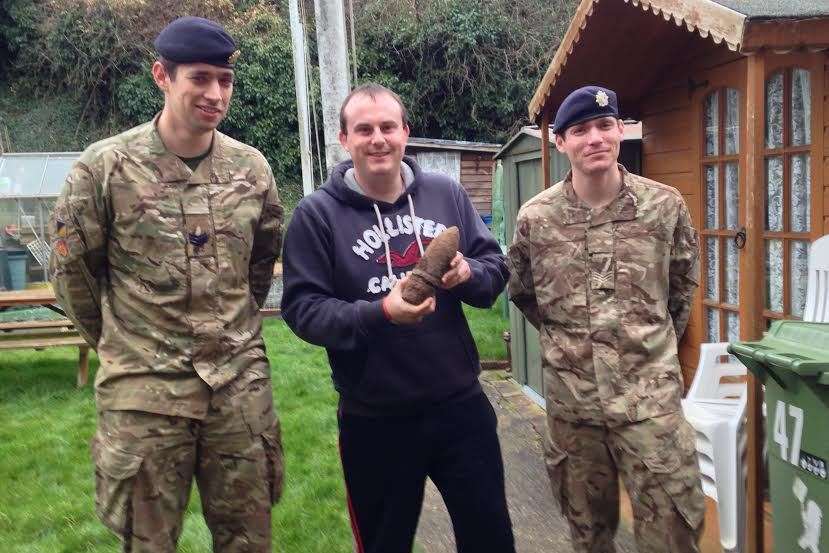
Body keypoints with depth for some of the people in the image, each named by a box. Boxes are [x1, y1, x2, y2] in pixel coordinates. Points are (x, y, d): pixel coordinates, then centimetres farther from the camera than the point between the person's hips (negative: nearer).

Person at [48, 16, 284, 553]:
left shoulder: (251, 166, 3)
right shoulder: (106, 165, -8)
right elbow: (70, 267, 2)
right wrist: (118, 342, 10)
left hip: (242, 384, 3)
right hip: (146, 390, -3)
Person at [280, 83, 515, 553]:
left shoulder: (447, 194, 1)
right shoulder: (317, 213, -8)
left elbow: (496, 267, 6)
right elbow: (302, 308, -12)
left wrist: (468, 273, -17)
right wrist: (379, 313, -26)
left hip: (461, 404, 3)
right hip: (375, 420, -2)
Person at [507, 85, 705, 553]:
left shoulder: (666, 205, -4)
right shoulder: (535, 218, -4)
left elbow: (683, 284, 12)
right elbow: (523, 294, 13)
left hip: (650, 395, 0)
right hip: (571, 399, 1)